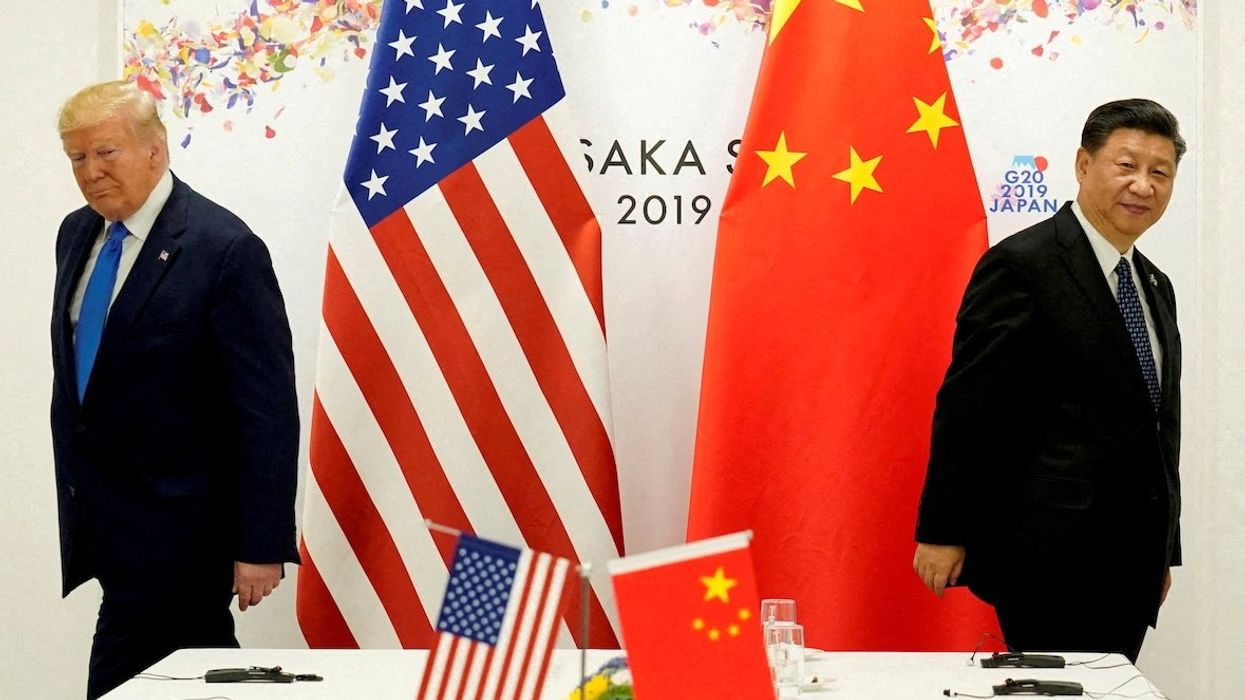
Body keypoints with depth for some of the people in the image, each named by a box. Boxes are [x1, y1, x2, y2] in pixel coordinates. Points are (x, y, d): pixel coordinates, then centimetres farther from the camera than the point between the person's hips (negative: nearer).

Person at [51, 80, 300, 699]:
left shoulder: (225, 249, -15)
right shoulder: (77, 235, 8)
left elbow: (267, 410, -16)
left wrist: (260, 545, -17)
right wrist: (74, 496, 19)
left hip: (175, 526, -7)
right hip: (98, 518, 7)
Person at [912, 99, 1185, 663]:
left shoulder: (1155, 288, 17)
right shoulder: (1021, 266, -9)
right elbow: (965, 406, -11)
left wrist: (1164, 551, 21)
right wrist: (942, 531, -13)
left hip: (1133, 564, 8)